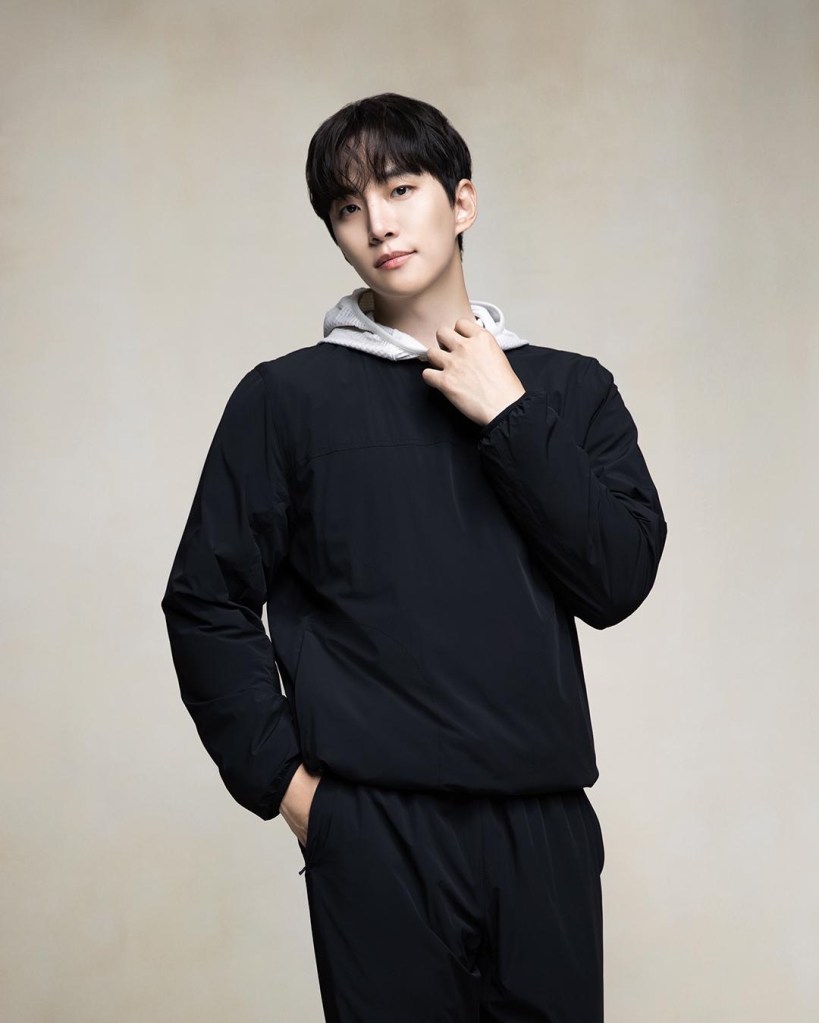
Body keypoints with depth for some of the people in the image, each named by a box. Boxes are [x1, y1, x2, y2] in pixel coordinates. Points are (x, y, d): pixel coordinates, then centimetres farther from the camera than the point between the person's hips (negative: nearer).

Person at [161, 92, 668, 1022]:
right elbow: (207, 604, 3)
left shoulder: (571, 389, 10)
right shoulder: (287, 398, 4)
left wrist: (508, 416, -5)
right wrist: (281, 776, -4)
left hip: (546, 822, 2)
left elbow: (619, 581, -1)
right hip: (375, 832, -2)